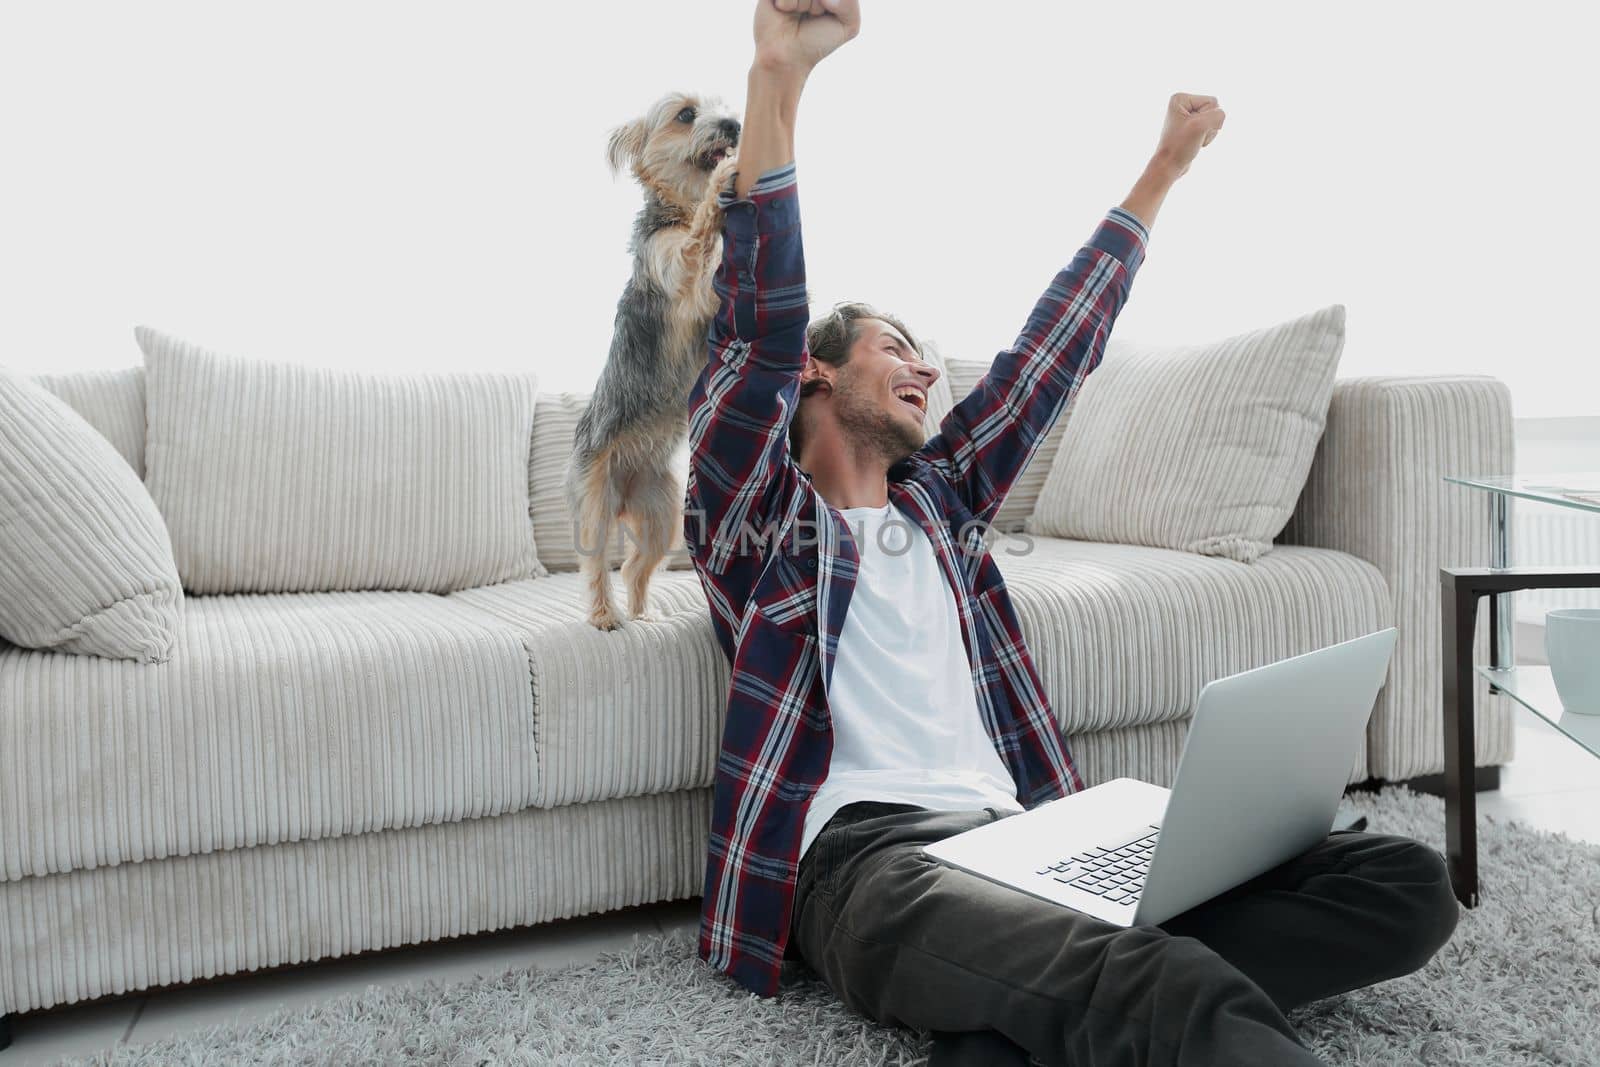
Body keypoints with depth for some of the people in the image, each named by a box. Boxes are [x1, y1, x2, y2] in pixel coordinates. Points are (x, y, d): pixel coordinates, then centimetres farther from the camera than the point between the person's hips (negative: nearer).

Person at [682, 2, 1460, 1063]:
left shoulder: (939, 493, 26)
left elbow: (1052, 349, 30)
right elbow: (758, 333, -6)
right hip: (866, 854, -8)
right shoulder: (758, 516, 9)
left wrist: (1167, 163, 35)